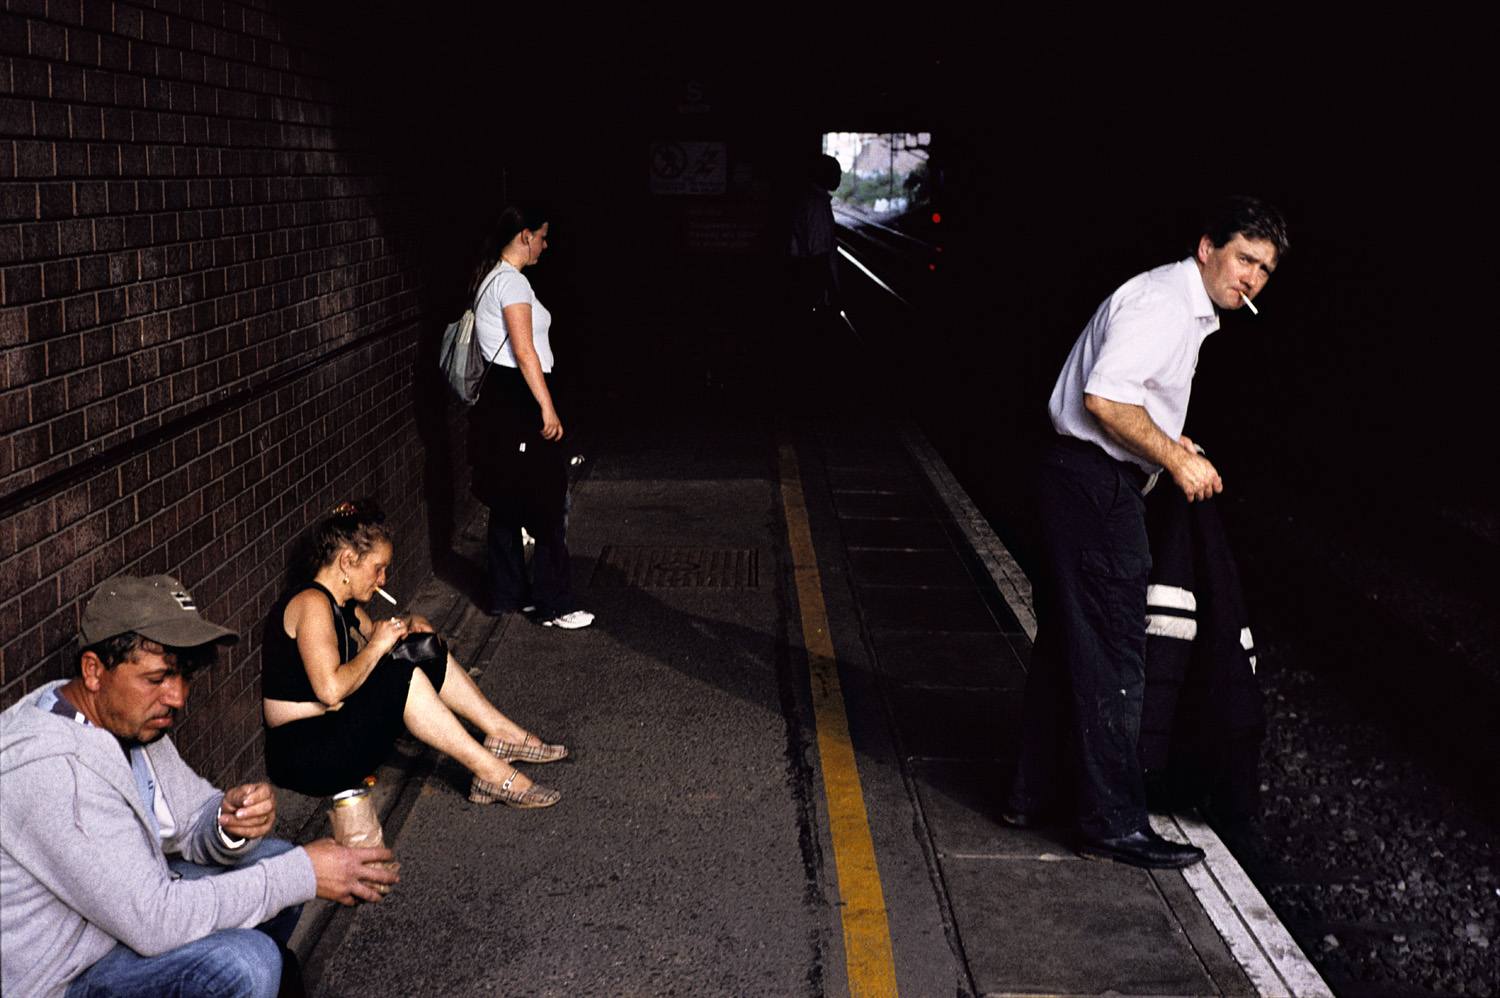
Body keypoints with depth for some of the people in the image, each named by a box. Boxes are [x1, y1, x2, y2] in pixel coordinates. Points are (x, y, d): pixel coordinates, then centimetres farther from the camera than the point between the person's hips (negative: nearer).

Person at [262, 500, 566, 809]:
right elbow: (330, 689, -31)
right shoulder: (311, 604, -19)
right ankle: (492, 775, -27)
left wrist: (410, 623, 7)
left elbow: (374, 634, 29)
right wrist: (377, 646, -17)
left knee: (424, 649, 3)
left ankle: (503, 734, 3)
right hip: (303, 757, -10)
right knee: (402, 676, -28)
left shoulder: (343, 604, 10)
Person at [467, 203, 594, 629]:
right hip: (518, 401, -11)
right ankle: (553, 605, 1)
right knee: (548, 505, -4)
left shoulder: (490, 278, 16)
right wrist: (547, 408, -22)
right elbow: (524, 352, -22)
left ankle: (508, 594, 23)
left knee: (507, 505, 15)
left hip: (498, 399, 11)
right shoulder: (512, 282, -16)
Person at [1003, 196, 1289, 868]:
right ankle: (1113, 825, 3)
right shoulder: (1162, 301, -15)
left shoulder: (1191, 312, 19)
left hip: (1085, 484, 11)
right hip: (1096, 488, -11)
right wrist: (1176, 459, -19)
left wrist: (1168, 441, 12)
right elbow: (1104, 397, -26)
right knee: (1111, 654, -5)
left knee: (1067, 641, 17)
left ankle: (1034, 794, 28)